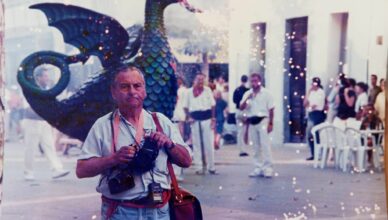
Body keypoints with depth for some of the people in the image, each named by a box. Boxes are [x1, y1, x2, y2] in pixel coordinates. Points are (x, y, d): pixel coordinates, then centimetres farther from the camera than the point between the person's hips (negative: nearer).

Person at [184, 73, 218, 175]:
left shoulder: (207, 90, 4)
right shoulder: (189, 91, 4)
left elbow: (212, 105, 5)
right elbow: (186, 107, 10)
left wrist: (213, 119, -3)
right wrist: (189, 117, -4)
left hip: (207, 119, 0)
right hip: (195, 120, 1)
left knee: (209, 144, 3)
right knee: (197, 144, 5)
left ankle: (211, 167, 11)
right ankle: (199, 167, 11)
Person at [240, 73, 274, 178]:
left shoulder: (266, 93, -1)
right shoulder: (247, 94, 9)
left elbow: (271, 109, -2)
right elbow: (241, 108, 3)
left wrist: (270, 123, -8)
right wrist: (247, 99, -14)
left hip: (262, 120, -4)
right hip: (251, 122, 4)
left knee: (265, 145, -9)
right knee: (256, 147, 9)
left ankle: (268, 168, -6)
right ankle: (258, 168, 16)